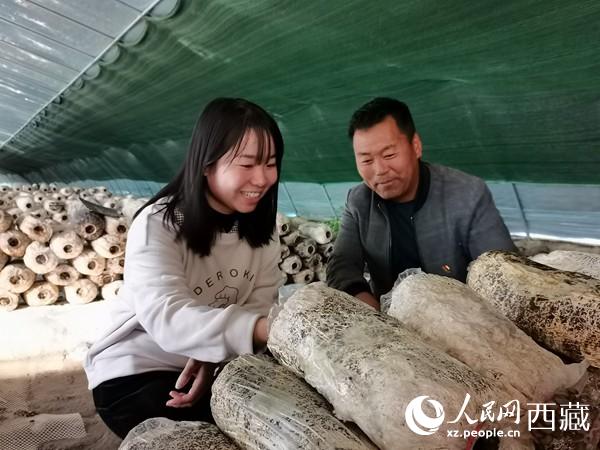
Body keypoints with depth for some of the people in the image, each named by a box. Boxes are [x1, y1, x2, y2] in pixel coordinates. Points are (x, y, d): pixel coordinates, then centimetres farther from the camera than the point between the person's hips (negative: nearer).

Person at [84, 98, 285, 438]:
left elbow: (260, 305, -13)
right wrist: (269, 328, -53)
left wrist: (213, 356, -32)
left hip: (213, 366, 5)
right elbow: (168, 318, -37)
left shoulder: (261, 223, -4)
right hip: (135, 374, -4)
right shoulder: (158, 225, -22)